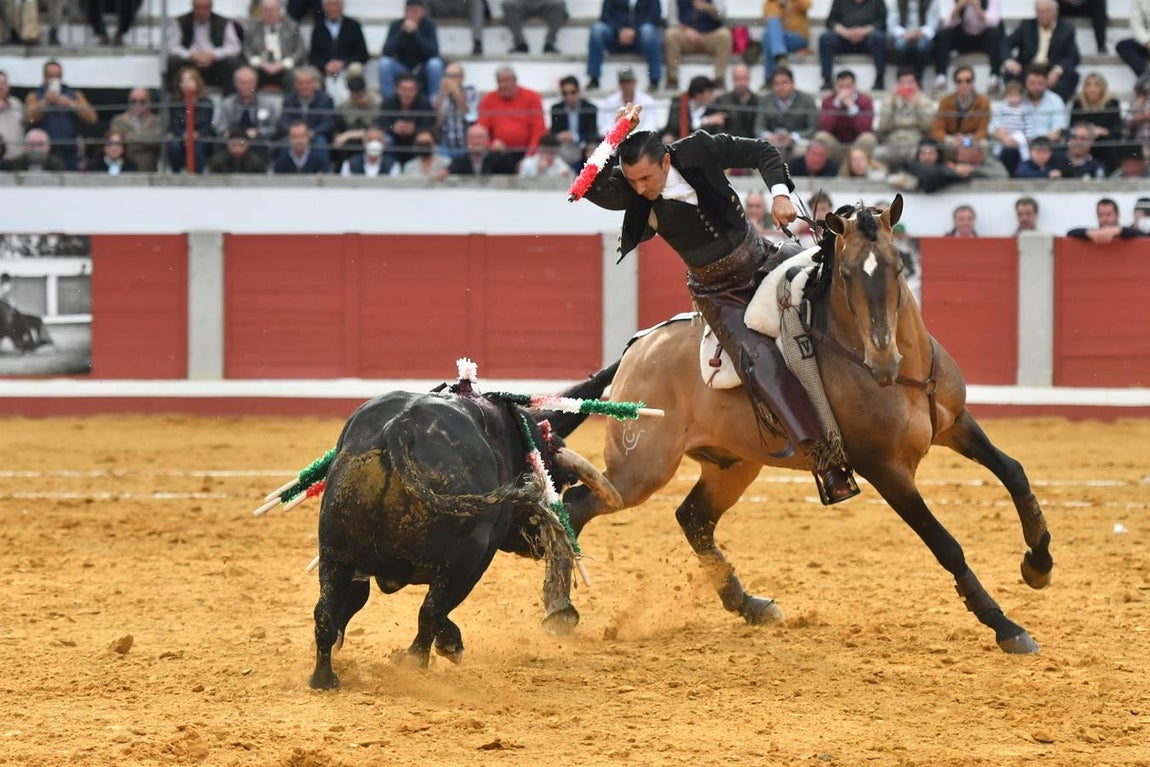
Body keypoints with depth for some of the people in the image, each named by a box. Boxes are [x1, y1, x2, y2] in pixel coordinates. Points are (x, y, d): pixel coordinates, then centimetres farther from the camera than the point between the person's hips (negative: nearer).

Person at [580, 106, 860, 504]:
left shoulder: (698, 152, -15)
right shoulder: (630, 192, -16)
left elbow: (762, 152, -5)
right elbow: (594, 187, -37)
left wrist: (779, 192, -21)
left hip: (762, 260, 4)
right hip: (718, 294, -4)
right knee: (762, 362, -23)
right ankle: (823, 459, -31)